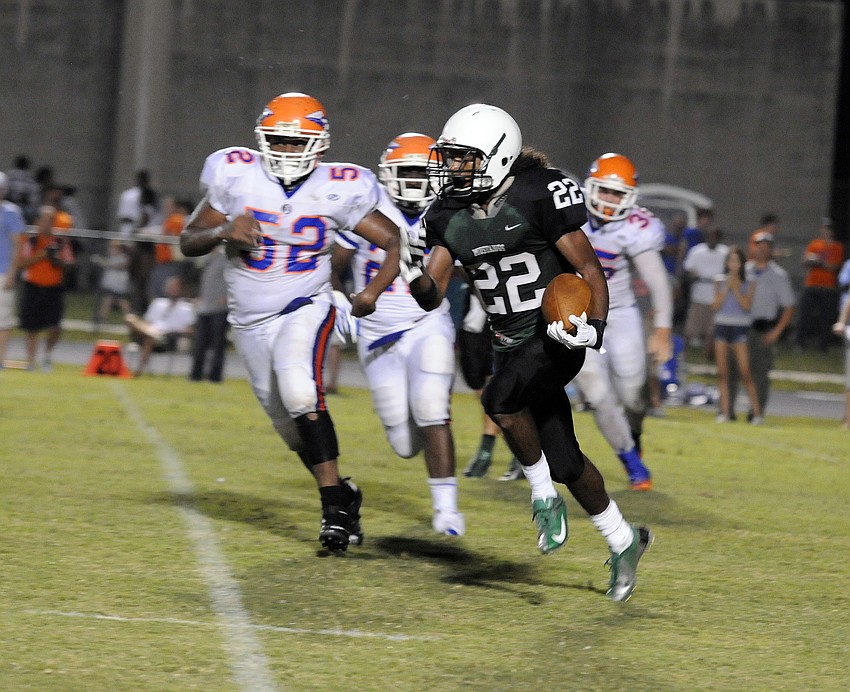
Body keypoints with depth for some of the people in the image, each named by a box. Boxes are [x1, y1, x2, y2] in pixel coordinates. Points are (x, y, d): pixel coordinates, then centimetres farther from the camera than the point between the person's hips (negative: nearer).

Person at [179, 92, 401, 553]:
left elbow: (395, 241, -1)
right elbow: (188, 241, 0)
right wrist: (223, 232, -21)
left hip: (305, 309, -3)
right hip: (250, 320, 3)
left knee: (299, 393, -30)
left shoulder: (336, 190, -10)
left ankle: (334, 504, -24)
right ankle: (341, 496, 34)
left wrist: (374, 291, -16)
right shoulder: (237, 178, -7)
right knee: (290, 425, 11)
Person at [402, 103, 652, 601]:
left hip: (557, 335, -6)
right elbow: (432, 297, 2)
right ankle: (623, 541, 29)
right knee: (564, 462, 9)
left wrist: (596, 327, -26)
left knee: (500, 397, -31)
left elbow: (590, 269, -12)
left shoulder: (540, 197, -16)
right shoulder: (450, 216, 2)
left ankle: (545, 498, -11)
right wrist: (414, 275, -20)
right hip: (512, 344, 7)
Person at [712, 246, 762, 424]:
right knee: (722, 372, 1)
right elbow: (716, 306, -1)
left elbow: (747, 305, -9)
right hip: (722, 326, 3)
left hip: (740, 328, -3)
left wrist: (736, 288, -12)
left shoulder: (749, 283, 2)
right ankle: (725, 411, 4)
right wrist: (726, 288, -9)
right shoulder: (720, 281, 7)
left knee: (745, 372, -9)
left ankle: (756, 412, -7)